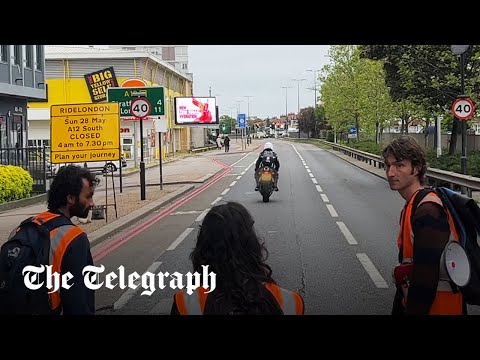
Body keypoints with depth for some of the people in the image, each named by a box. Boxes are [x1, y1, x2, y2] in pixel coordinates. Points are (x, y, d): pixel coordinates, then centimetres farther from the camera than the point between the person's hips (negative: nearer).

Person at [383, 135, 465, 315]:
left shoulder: (428, 211, -21)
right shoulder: (410, 208, 10)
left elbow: (426, 274, -24)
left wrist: (414, 310, -19)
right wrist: (398, 309, 17)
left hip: (436, 306, -9)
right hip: (413, 303, 9)